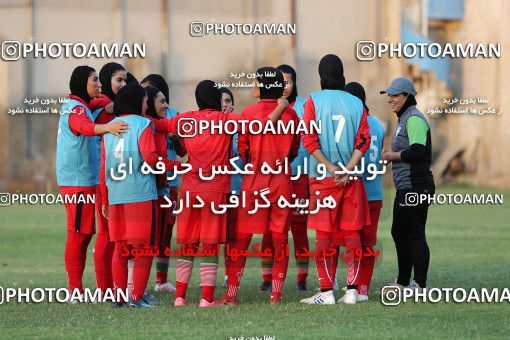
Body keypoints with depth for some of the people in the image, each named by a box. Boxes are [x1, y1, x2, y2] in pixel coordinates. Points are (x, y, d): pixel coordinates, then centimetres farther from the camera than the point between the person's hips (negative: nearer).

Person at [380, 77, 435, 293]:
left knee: (415, 235, -8)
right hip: (405, 188, 11)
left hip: (416, 186, -11)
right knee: (399, 233, 16)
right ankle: (403, 283, 24)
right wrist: (389, 156, 10)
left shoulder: (414, 119, -13)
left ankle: (420, 285, -4)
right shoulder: (403, 119, 19)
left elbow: (417, 151, -23)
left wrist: (389, 156, -13)